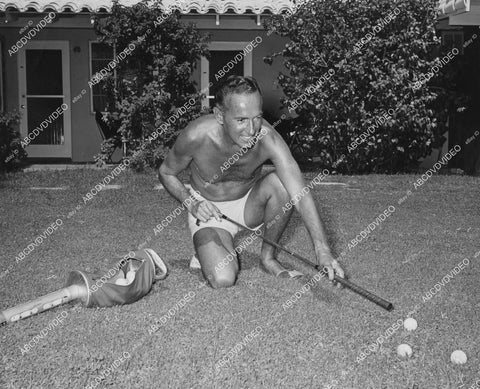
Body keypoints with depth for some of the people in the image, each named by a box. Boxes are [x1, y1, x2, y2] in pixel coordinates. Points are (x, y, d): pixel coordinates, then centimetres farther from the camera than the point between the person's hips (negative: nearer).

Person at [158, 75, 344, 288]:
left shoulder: (267, 138, -29)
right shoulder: (195, 136, -28)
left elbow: (300, 195, -35)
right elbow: (166, 173, -6)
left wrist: (322, 250, -45)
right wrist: (191, 203, -23)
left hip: (250, 205, 2)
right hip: (209, 209, -2)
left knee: (281, 182, -32)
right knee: (223, 280, -27)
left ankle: (268, 257, -8)